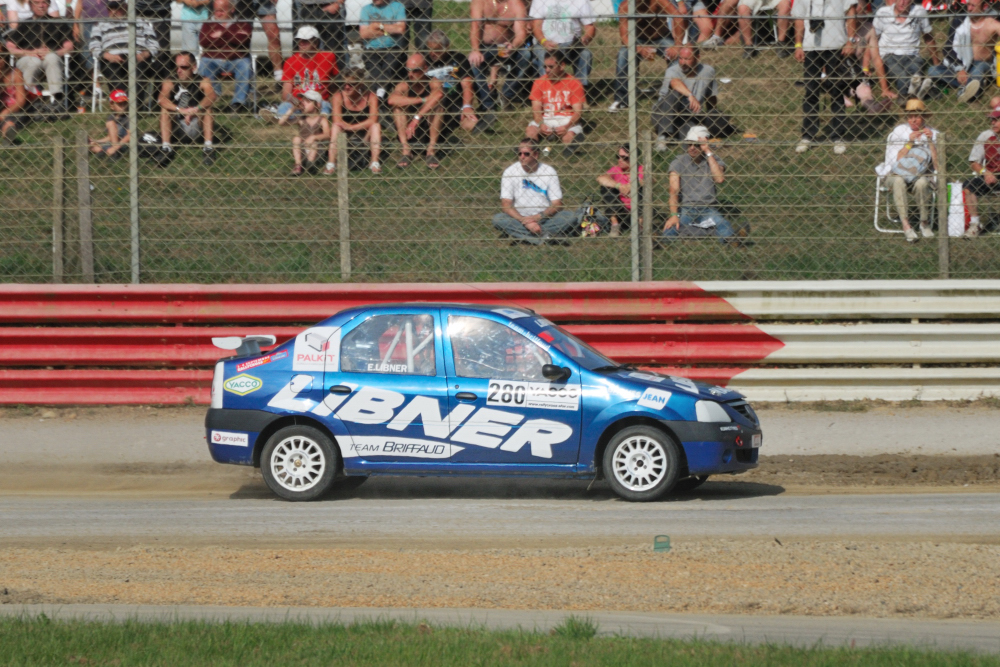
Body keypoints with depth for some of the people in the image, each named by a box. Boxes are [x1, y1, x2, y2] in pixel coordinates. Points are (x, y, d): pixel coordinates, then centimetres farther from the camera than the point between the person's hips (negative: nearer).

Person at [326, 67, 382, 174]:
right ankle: (331, 164, -36)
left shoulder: (370, 97, -10)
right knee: (335, 126, -27)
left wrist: (352, 127, -30)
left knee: (376, 126, -26)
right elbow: (337, 120, -20)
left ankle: (375, 164, -31)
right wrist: (361, 126, -24)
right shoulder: (338, 96, -11)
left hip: (365, 135, 0)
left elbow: (373, 120, -21)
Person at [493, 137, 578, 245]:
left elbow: (557, 205, -2)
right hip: (520, 218, 0)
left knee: (571, 216, -25)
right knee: (498, 219, -30)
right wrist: (525, 221, -22)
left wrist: (538, 217, -19)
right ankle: (546, 238, -35)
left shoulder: (548, 171, 0)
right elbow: (506, 205, -8)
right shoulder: (510, 172, -1)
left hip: (545, 219, 0)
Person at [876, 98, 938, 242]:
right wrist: (909, 142, -16)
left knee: (922, 183, -36)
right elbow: (896, 161, -6)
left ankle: (925, 223, -19)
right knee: (898, 182, -37)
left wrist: (931, 142, -15)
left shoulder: (932, 134, 5)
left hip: (922, 175, 0)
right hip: (897, 174, 0)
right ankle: (906, 225, -41)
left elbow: (937, 166, -6)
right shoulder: (899, 131, 3)